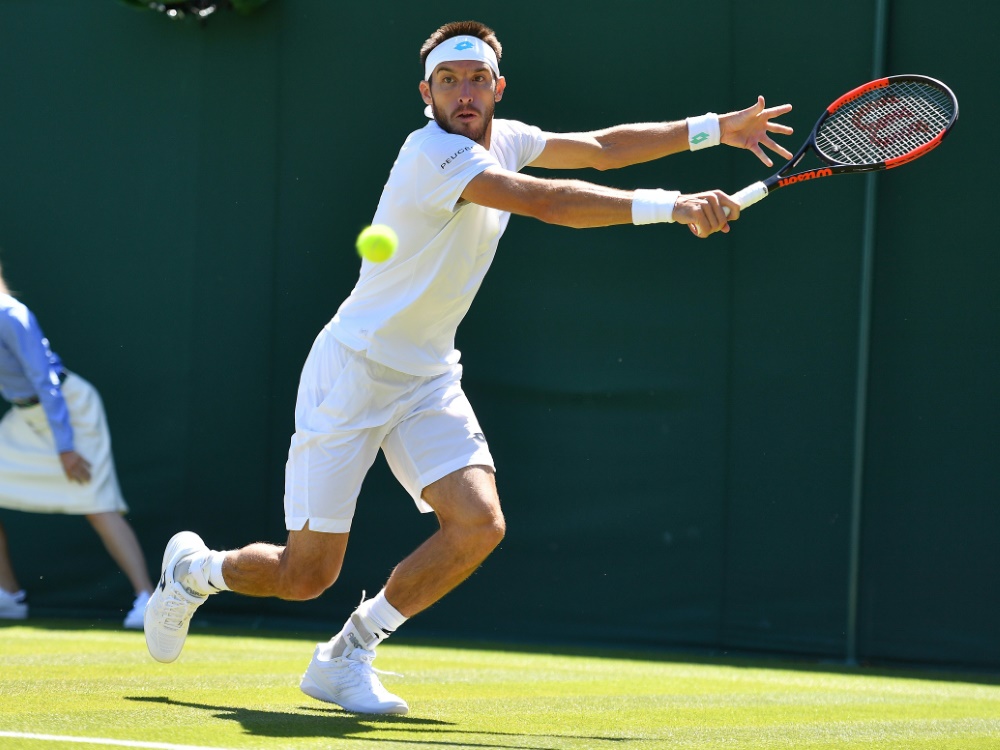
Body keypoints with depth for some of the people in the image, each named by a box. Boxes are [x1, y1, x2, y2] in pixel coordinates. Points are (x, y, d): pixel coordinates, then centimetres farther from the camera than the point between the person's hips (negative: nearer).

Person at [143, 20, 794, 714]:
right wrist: (670, 206, -33)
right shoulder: (433, 152, -23)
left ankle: (347, 657, 2)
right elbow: (546, 202, -32)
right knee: (307, 576, -5)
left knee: (479, 525, -16)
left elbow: (602, 147, 16)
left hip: (429, 380, 7)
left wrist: (715, 128, 10)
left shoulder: (503, 139, 4)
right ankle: (193, 566, 29)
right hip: (353, 371, -7)